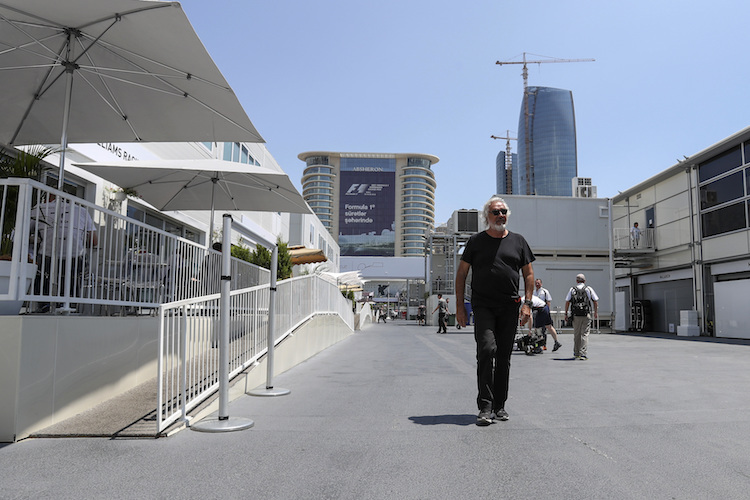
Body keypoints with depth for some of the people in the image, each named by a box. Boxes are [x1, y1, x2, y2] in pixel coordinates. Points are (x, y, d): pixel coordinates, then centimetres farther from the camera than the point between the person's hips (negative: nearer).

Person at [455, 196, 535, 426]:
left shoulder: (518, 241, 11)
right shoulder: (476, 241, 6)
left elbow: (528, 274, 13)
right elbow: (461, 273, 6)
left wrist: (527, 304, 0)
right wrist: (460, 306, -1)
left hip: (510, 307, 3)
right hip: (483, 305, -2)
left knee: (504, 357, 7)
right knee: (486, 349, -15)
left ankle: (499, 406, 19)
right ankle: (485, 407, -9)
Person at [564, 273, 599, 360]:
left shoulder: (572, 290, 4)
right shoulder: (589, 289, 4)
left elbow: (567, 302, 2)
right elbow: (595, 301, 6)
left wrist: (566, 313, 8)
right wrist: (596, 312, 16)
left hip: (576, 315, 1)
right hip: (586, 315, -1)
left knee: (576, 335, 12)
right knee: (585, 334, -2)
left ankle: (576, 353, 22)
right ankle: (583, 354, -10)